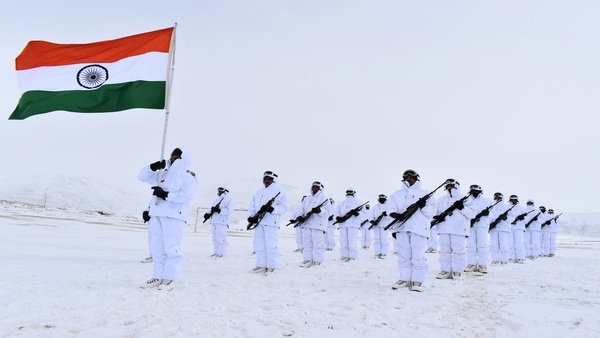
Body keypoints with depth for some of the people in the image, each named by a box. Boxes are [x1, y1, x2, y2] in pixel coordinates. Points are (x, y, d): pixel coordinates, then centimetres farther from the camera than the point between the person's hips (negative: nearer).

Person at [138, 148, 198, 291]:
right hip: (157, 215, 7)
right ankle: (158, 276, 16)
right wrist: (153, 167, 4)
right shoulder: (162, 175, 20)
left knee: (171, 248, -8)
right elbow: (142, 176, 22)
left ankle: (170, 278, -1)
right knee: (157, 247, 9)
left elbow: (186, 195, -16)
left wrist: (166, 195, -19)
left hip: (174, 216, -7)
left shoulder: (188, 178, -1)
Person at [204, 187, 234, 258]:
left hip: (222, 221, -8)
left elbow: (229, 210, -14)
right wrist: (208, 214, 1)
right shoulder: (216, 200, 23)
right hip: (213, 221, 8)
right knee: (215, 238, 9)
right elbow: (211, 209, 23)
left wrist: (219, 210, -23)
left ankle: (222, 253, -7)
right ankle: (216, 252, 15)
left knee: (221, 238, -11)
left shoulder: (229, 200, -1)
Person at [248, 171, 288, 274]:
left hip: (271, 222, -6)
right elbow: (252, 205, 19)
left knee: (270, 244, -8)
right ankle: (261, 265, 12)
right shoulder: (259, 192, 23)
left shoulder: (279, 192, 4)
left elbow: (283, 207, -5)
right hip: (258, 222, 6)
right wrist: (251, 216, 2)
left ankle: (271, 266, -2)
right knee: (259, 244, 6)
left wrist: (271, 208, -20)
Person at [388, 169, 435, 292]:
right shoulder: (397, 194, 18)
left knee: (418, 256, -7)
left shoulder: (424, 193, 12)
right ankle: (404, 279, 13)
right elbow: (391, 209, 7)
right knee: (403, 255, 6)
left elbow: (430, 213, 6)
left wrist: (423, 205, -14)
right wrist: (396, 214, -14)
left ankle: (417, 281, -2)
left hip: (418, 228, -2)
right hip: (401, 227, 3)